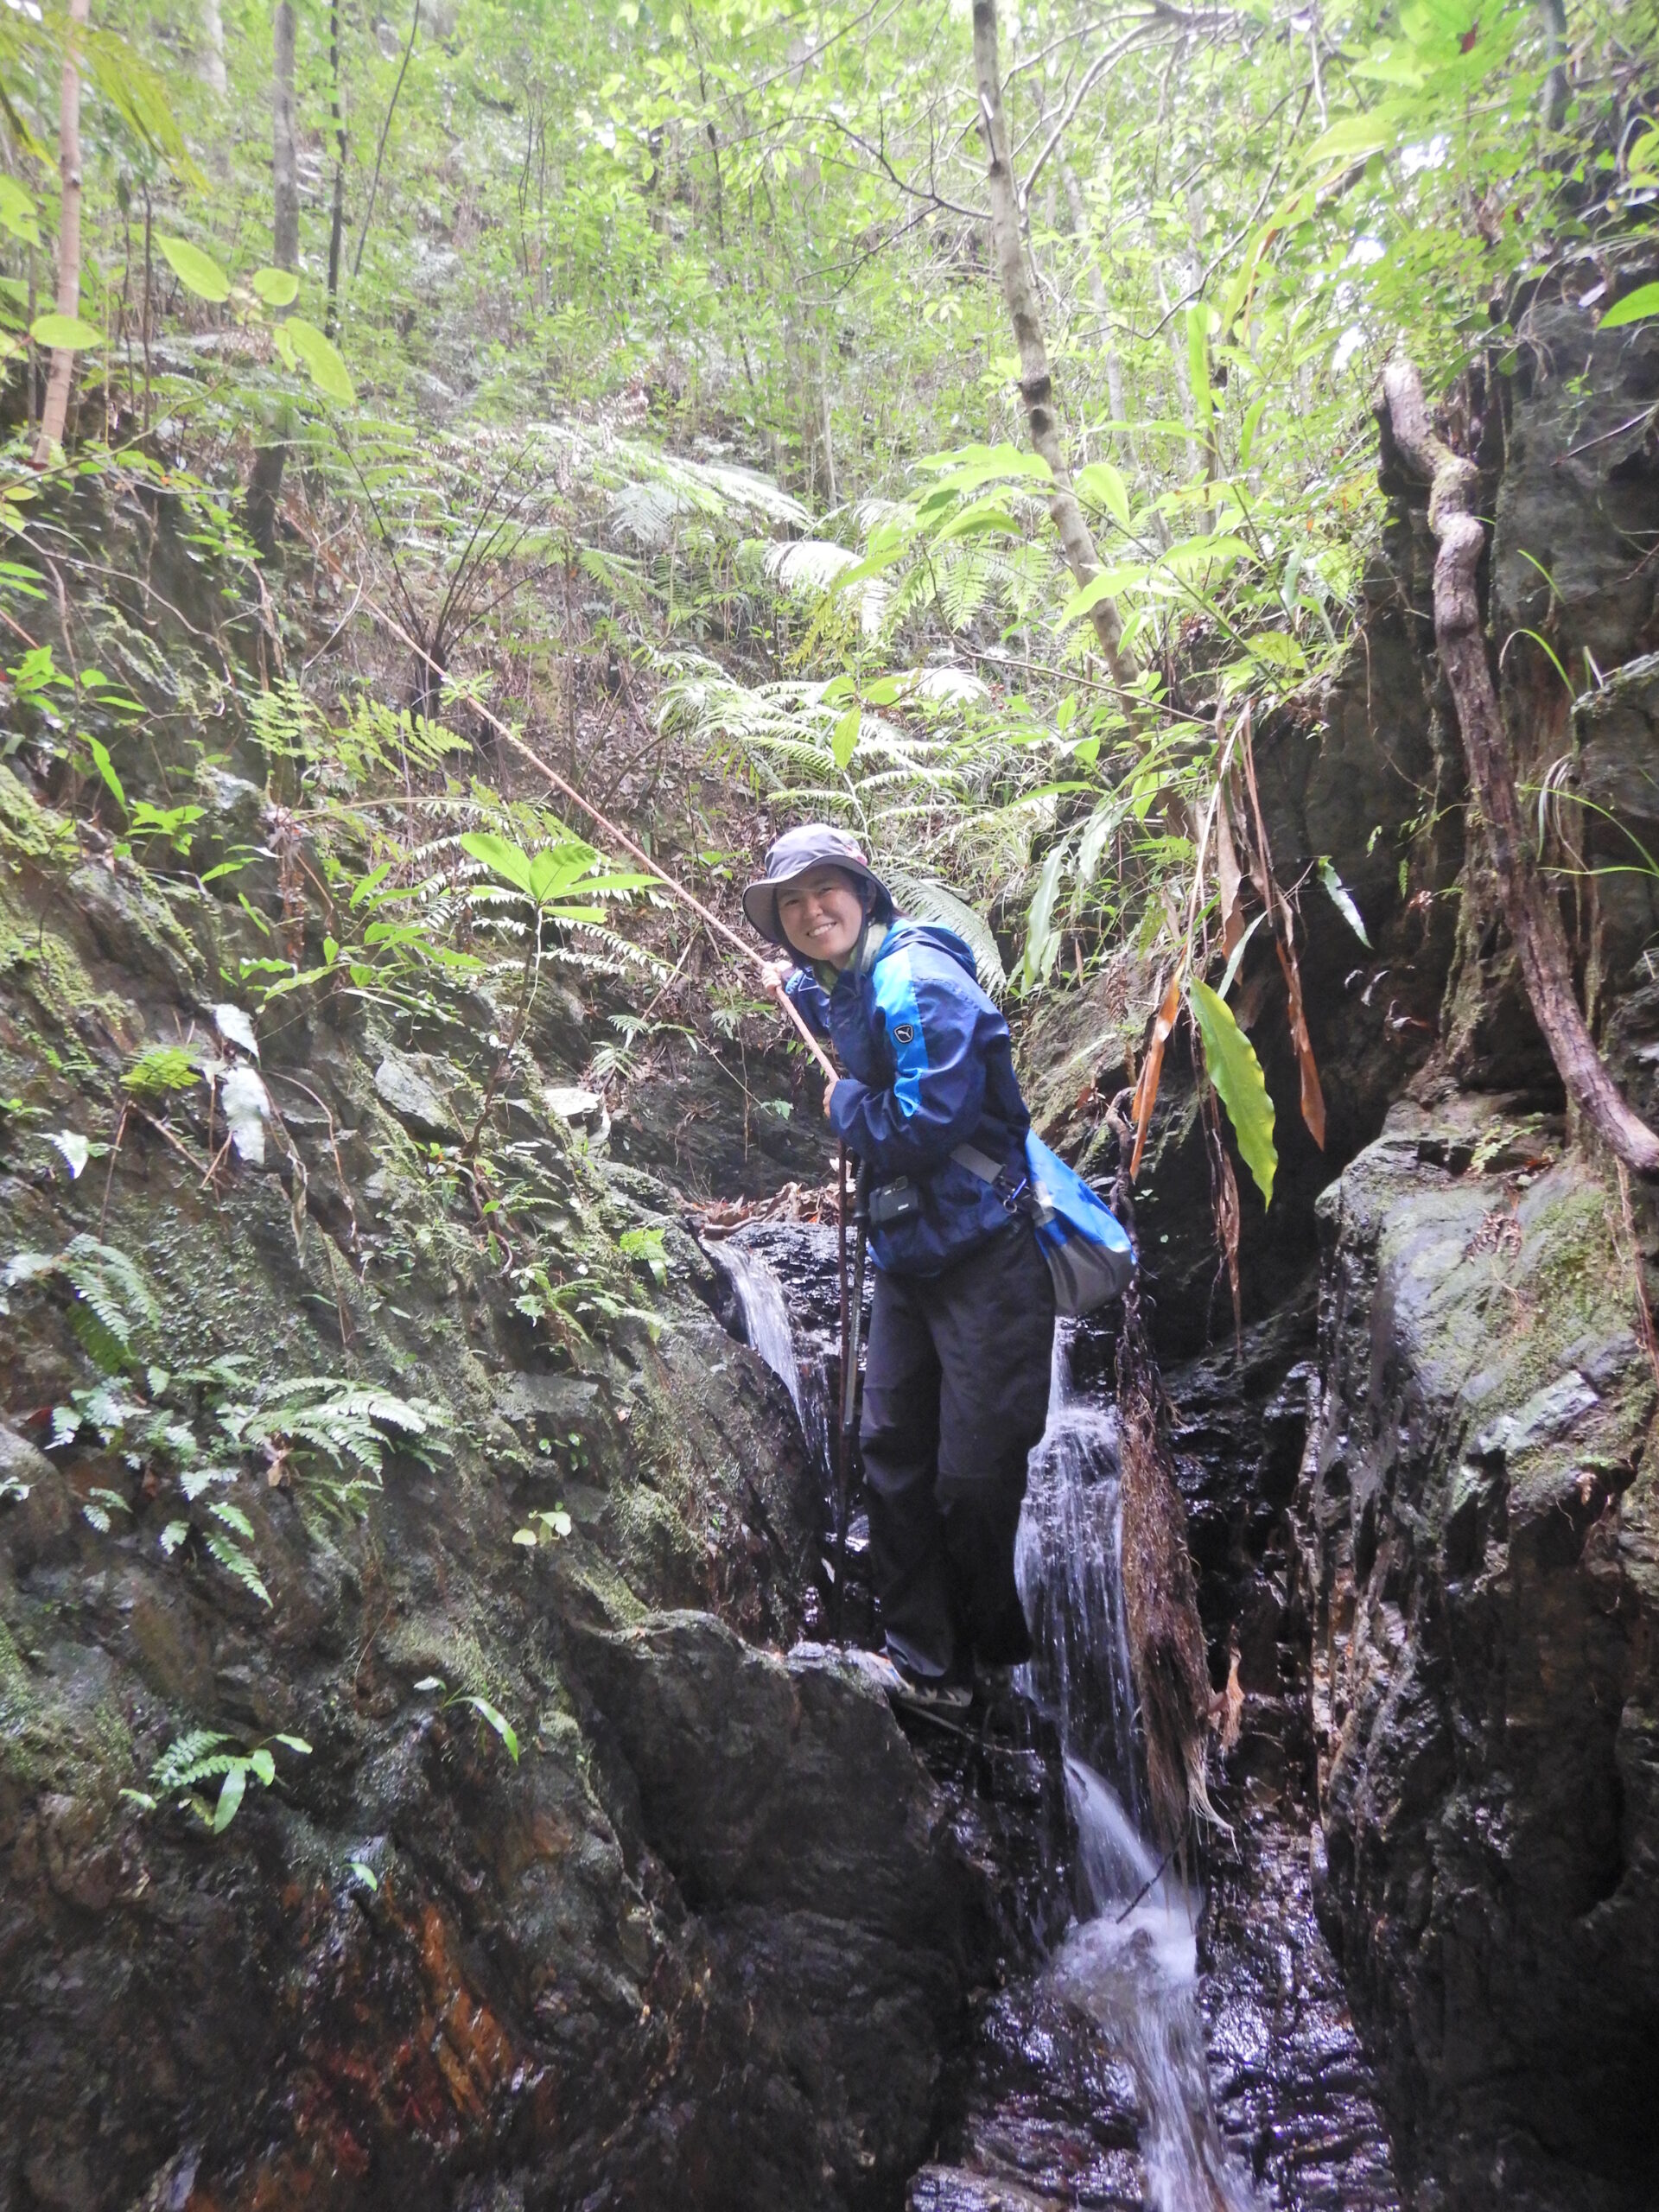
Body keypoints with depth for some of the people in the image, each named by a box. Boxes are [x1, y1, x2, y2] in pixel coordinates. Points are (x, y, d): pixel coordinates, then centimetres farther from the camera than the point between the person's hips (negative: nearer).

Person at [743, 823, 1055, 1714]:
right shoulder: (845, 986, 12)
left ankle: (1002, 1656, 23)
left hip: (982, 1257, -9)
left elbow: (926, 1126, -25)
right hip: (903, 1257, 10)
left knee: (973, 1478, -2)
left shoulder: (917, 981, -18)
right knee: (890, 1456, 11)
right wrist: (796, 990, 37)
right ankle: (924, 1663, 24)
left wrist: (846, 1103, -9)